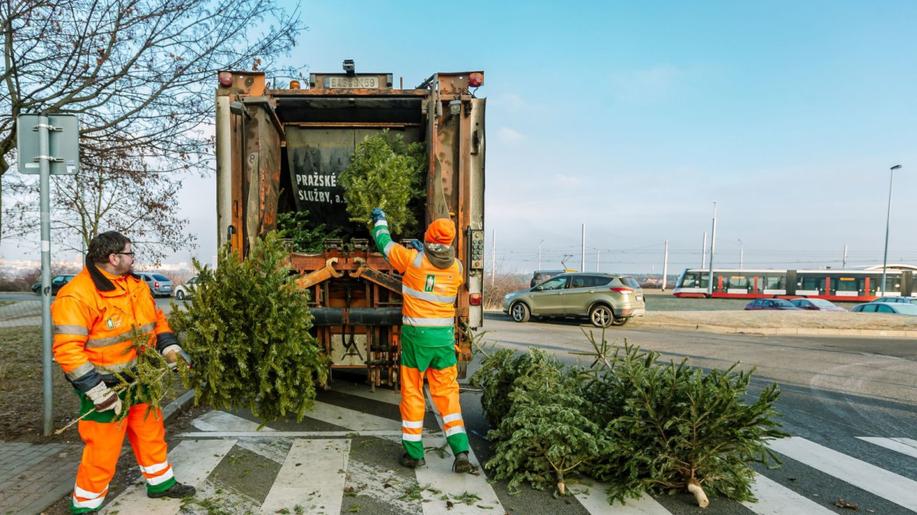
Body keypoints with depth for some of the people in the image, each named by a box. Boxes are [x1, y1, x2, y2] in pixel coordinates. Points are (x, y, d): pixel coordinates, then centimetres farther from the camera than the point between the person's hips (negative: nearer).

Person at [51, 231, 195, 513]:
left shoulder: (136, 285, 3)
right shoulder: (77, 295, -22)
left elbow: (156, 318, 15)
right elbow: (67, 350, -25)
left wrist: (170, 347, 1)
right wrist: (97, 390, -25)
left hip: (139, 379, 8)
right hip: (106, 385, -8)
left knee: (151, 431, 20)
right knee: (103, 450, 4)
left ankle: (161, 482, 39)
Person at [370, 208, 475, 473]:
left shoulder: (412, 260, -8)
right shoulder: (457, 267, 1)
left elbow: (384, 242, 9)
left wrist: (380, 219, 27)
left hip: (416, 335, -2)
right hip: (444, 337, 3)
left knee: (412, 393, 10)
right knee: (447, 393, 12)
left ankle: (414, 454, 20)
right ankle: (461, 452, 7)